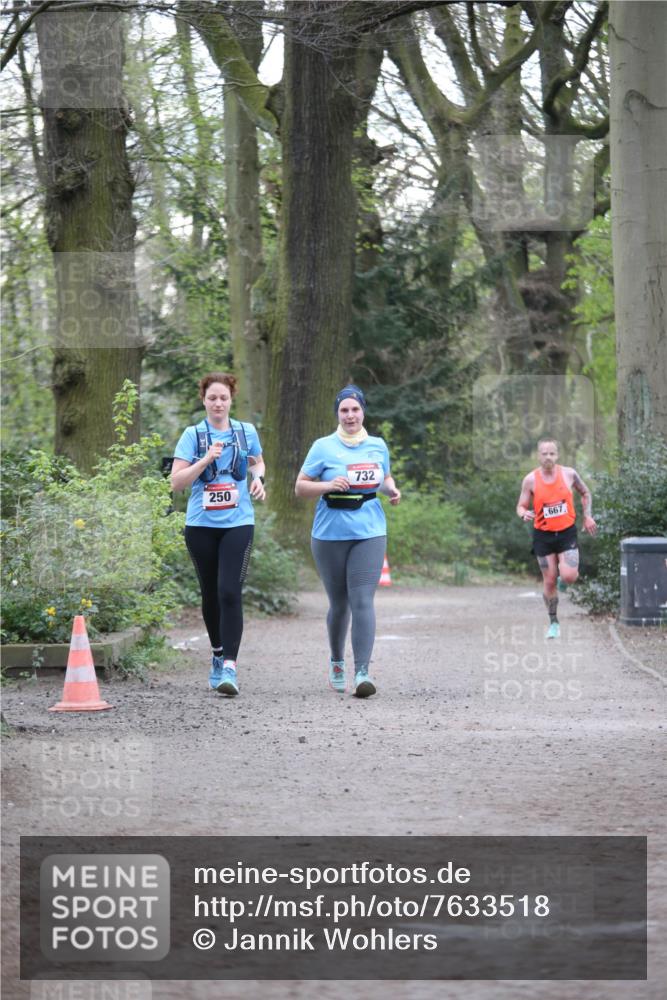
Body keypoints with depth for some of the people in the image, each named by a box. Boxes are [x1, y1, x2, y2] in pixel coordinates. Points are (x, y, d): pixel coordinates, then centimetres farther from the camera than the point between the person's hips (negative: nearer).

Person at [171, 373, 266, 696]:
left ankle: (229, 666, -19)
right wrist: (207, 459, -16)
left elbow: (258, 463, 27)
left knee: (230, 592, -15)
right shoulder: (192, 435, 1)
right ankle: (218, 654, 31)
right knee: (210, 593, 11)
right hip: (201, 524, 1)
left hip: (237, 523, -1)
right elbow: (177, 482, -5)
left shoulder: (246, 432, 7)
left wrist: (258, 478, 5)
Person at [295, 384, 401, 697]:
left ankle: (362, 672, -19)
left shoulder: (378, 446, 8)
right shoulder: (323, 447, 0)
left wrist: (391, 489, 2)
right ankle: (337, 662, 34)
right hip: (330, 535, -1)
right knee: (339, 603, 10)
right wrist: (329, 485, -17)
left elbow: (386, 477, 25)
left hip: (369, 533, 1)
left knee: (362, 601, -13)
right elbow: (300, 487, 1)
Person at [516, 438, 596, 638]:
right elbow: (521, 506, 0)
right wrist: (524, 514, -23)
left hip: (567, 532, 0)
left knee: (569, 577, -17)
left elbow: (585, 493, 14)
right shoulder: (531, 480, -7)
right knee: (549, 582, 3)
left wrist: (587, 516, 6)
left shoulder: (569, 474, -4)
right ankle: (553, 623, 19)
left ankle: (565, 570, 21)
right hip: (543, 535, 0)